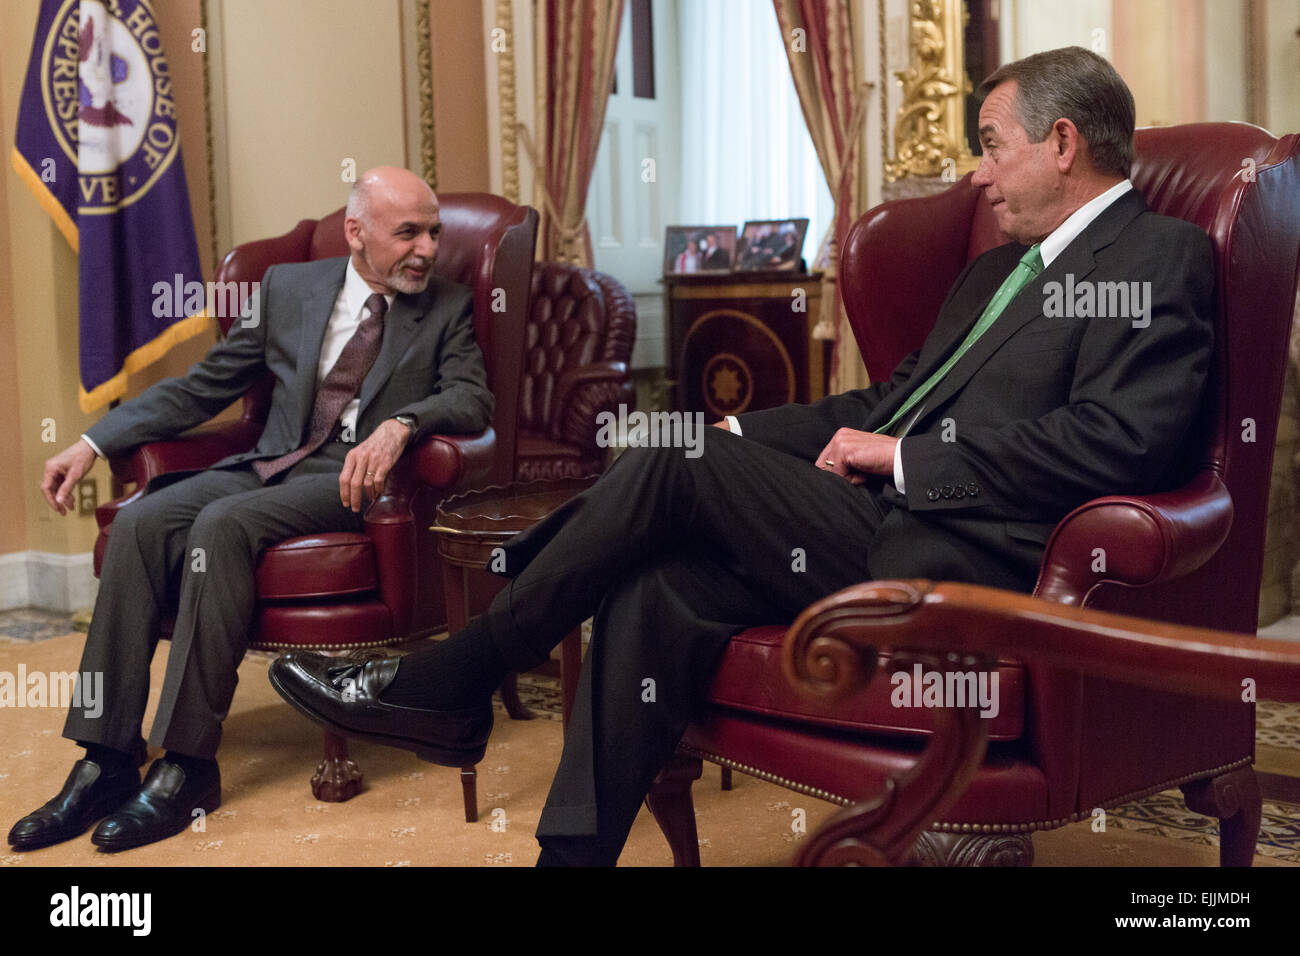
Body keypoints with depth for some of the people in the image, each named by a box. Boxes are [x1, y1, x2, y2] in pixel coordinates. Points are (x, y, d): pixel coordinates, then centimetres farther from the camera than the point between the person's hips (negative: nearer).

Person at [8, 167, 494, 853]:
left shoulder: (447, 308, 8)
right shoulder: (288, 288, 14)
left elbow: (474, 399, -6)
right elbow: (201, 387, 15)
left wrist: (400, 423, -28)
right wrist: (92, 444, 6)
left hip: (353, 480, -4)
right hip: (271, 463, 4)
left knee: (223, 524, -31)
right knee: (142, 521, -22)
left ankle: (188, 769, -27)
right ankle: (106, 763, -20)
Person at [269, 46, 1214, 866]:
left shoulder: (1161, 255, -2)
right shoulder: (997, 269, 27)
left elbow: (1117, 442, -17)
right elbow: (890, 400, 26)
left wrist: (907, 455, -11)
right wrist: (741, 435, 12)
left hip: (956, 561, -8)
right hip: (885, 529, 8)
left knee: (679, 463, -17)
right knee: (658, 590, -14)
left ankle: (447, 683, -4)